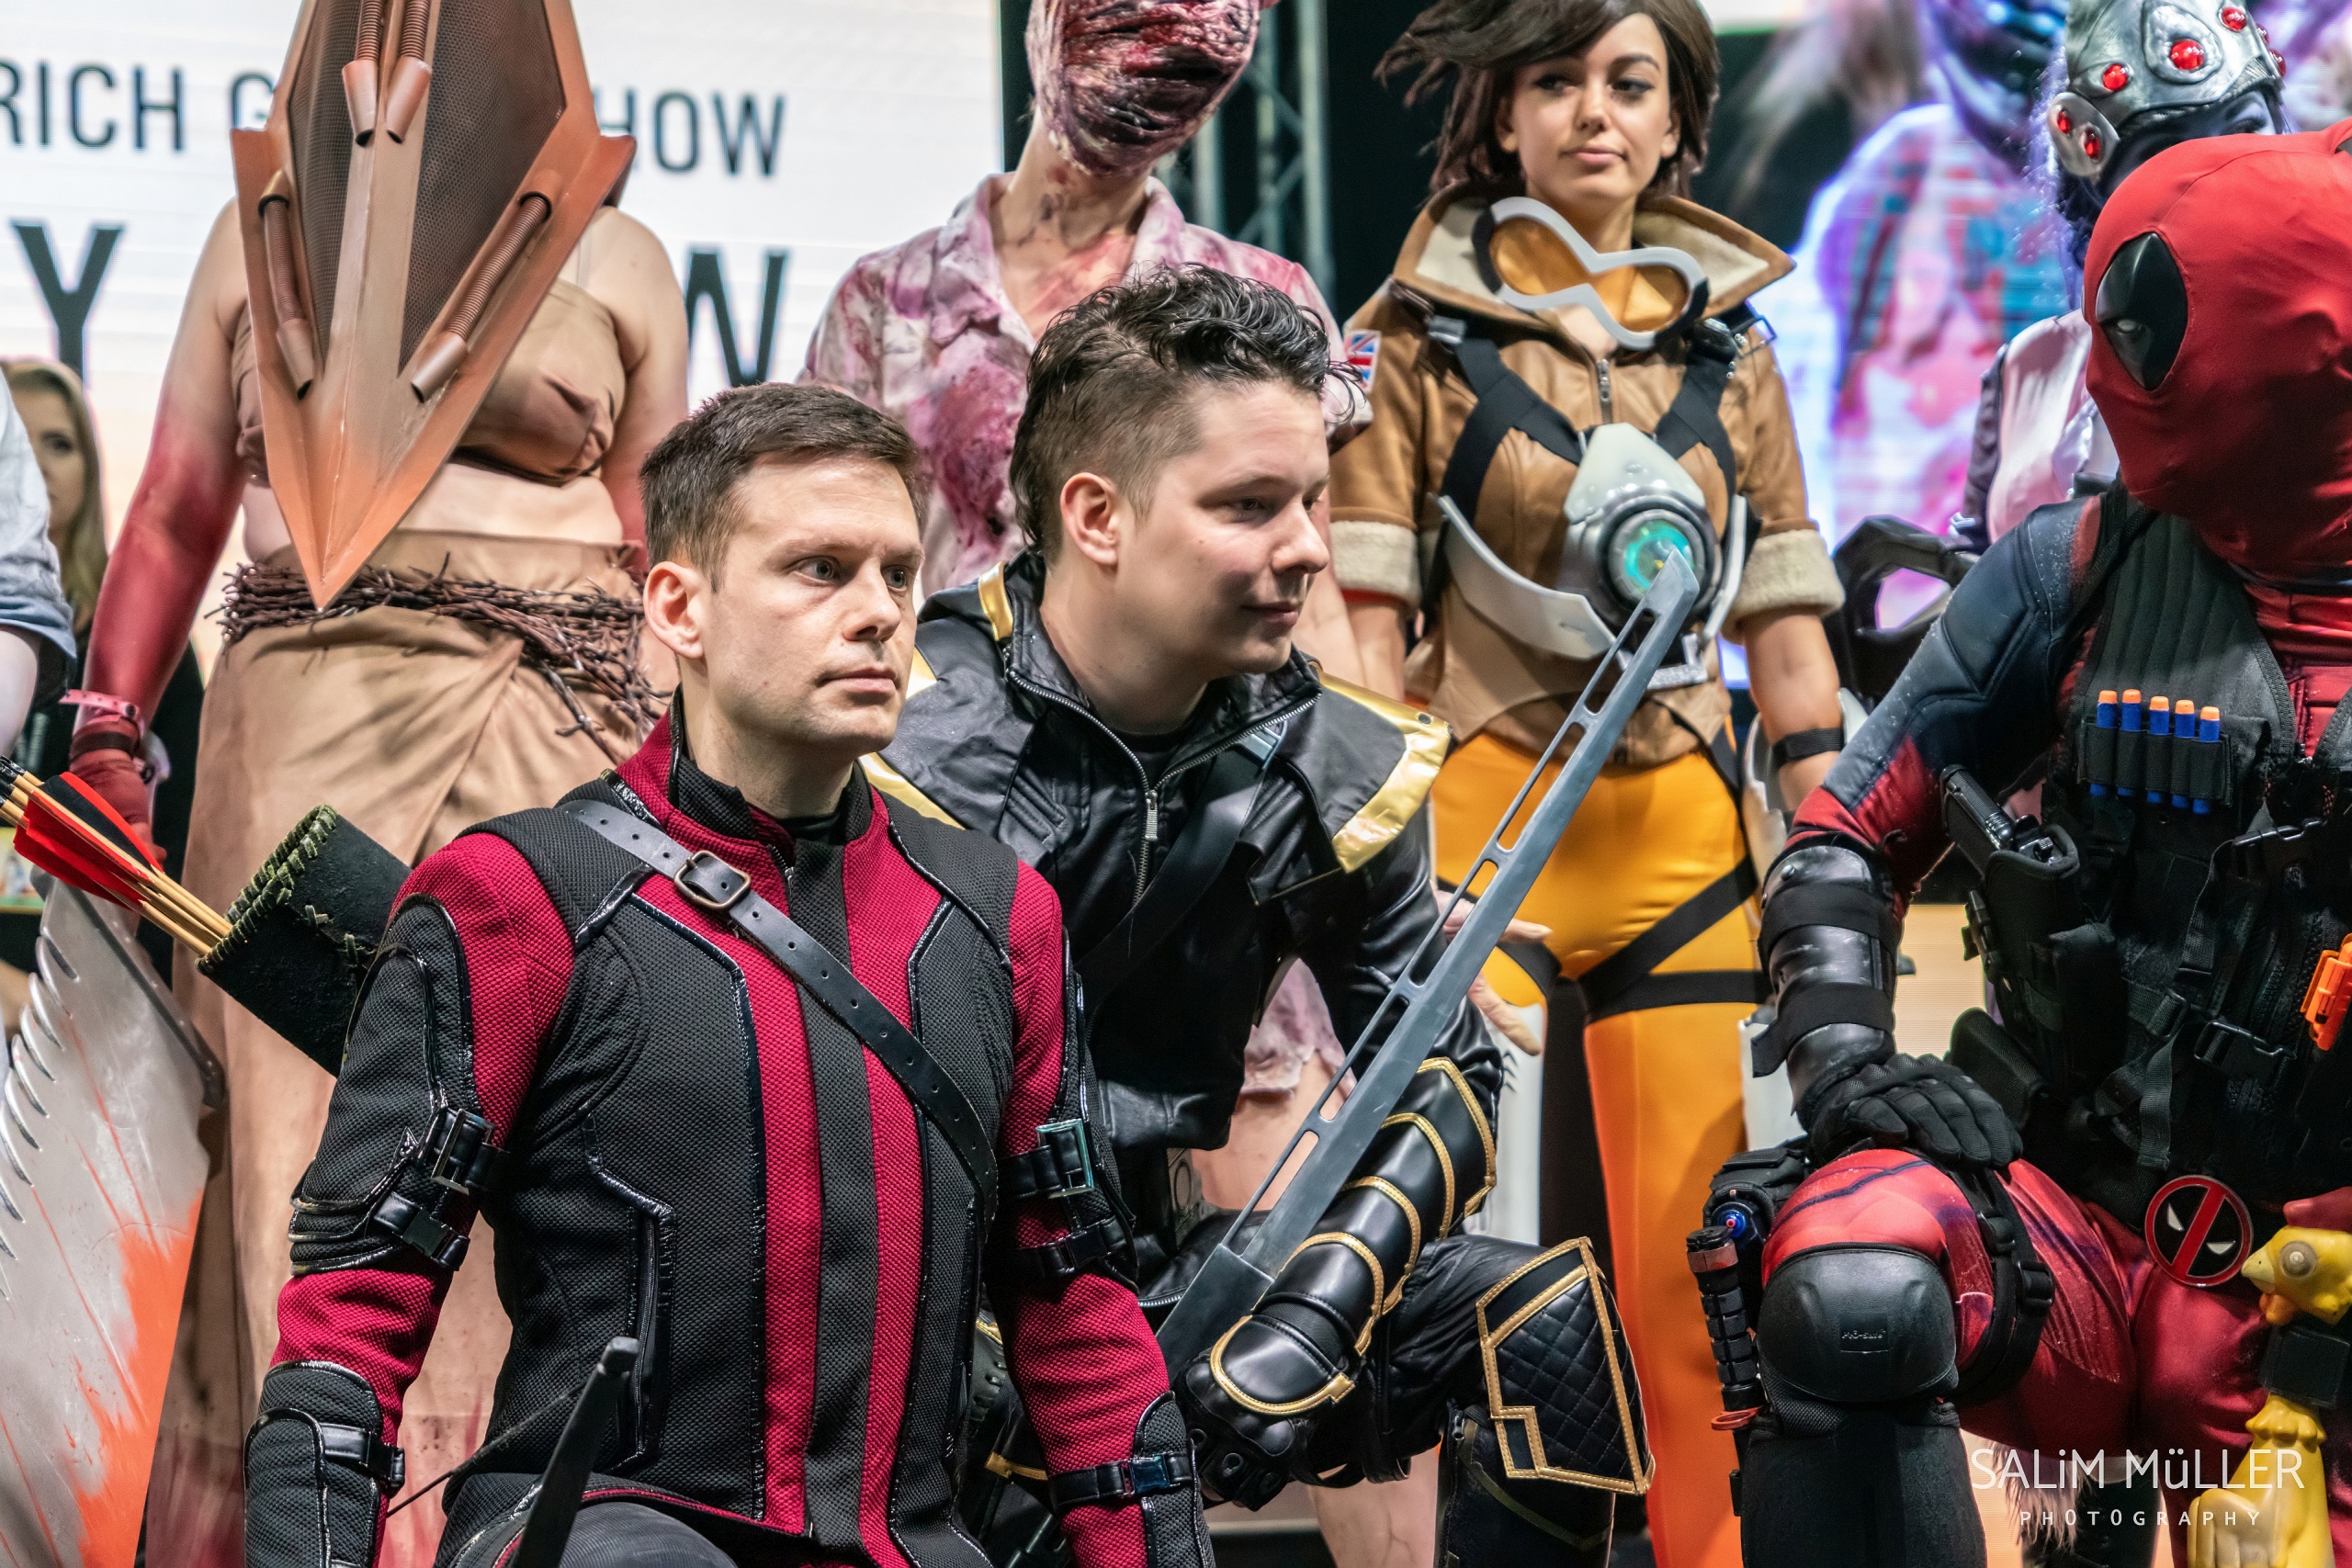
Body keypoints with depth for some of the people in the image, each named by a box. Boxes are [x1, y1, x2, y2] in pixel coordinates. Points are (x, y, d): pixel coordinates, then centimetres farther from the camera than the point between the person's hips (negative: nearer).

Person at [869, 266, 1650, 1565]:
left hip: (1161, 1267, 6)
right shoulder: (909, 759, -16)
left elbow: (1446, 1074, 8)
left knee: (1547, 1327, -12)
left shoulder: (1329, 767, 1)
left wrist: (1318, 1311, -11)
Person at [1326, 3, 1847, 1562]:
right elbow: (1365, 620, -2)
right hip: (1477, 826, -3)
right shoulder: (1421, 332, 2)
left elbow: (1786, 621, 13)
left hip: (1680, 838, 3)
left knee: (1692, 1248, 0)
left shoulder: (1726, 340, 12)